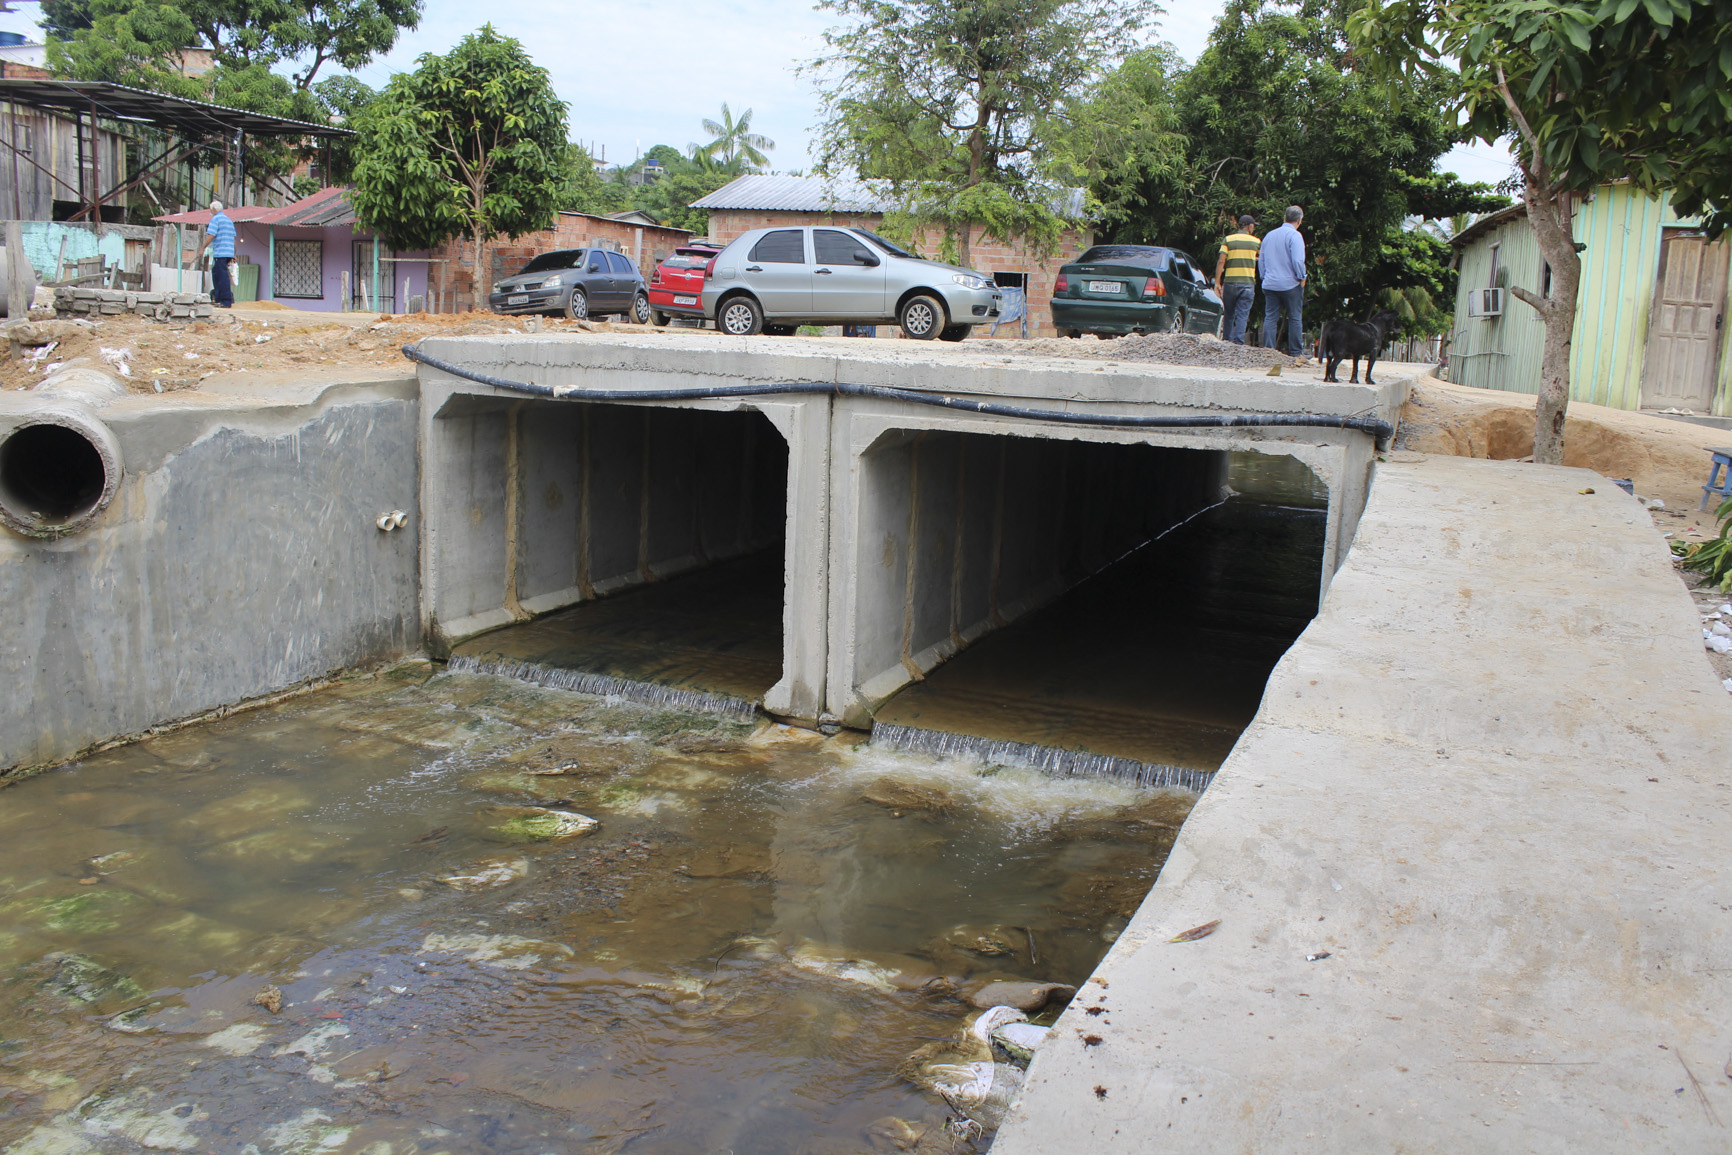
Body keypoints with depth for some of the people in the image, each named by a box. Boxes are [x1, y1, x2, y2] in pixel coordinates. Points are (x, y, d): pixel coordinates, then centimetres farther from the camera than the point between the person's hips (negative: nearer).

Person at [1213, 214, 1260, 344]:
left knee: (1229, 315, 13)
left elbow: (1221, 262, -6)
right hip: (1248, 283, 0)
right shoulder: (1256, 242, 5)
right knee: (1242, 316, -1)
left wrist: (1217, 282, -6)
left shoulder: (1228, 240, 2)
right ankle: (1238, 343, -10)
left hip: (1230, 281, 1)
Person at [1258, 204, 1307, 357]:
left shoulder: (1269, 235, 13)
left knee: (1270, 317, 5)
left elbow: (1261, 261, 18)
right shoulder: (1294, 235, -10)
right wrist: (1302, 277, -5)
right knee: (1295, 318, 2)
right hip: (1290, 284, -5)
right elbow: (1297, 260, -18)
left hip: (1270, 285, 5)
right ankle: (1296, 352, 4)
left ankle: (1268, 349, -1)